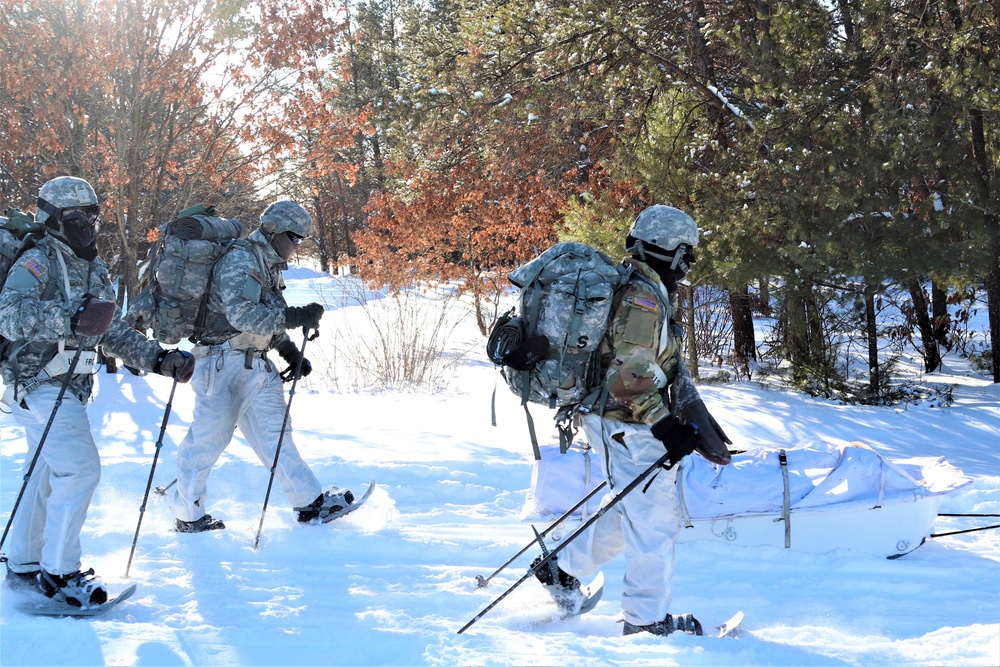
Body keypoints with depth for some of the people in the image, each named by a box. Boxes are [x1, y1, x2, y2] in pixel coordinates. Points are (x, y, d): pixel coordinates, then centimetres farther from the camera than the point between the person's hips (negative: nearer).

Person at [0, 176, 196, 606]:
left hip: (70, 389, 9)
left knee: (46, 477, 15)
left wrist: (160, 360, 6)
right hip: (37, 384, -9)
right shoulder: (37, 262, -13)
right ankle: (59, 572, -9)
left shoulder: (94, 270, 14)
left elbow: (115, 333, 18)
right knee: (81, 468, -17)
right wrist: (70, 318, -42)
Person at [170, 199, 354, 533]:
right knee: (210, 435, -3)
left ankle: (310, 502, 11)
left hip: (257, 365, 9)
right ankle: (188, 516, 7)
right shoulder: (240, 260, -15)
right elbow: (242, 314, -27)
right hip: (226, 361, -9)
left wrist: (291, 353, 15)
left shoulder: (269, 265, 17)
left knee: (275, 431, 9)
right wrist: (295, 316, -28)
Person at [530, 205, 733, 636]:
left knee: (633, 508, 21)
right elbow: (631, 374, -25)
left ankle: (563, 569, 30)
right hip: (629, 426, -10)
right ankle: (647, 619, 7)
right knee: (653, 520, -1)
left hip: (609, 418, 10)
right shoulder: (643, 296, -19)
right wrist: (665, 426, -23)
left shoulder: (620, 284, 13)